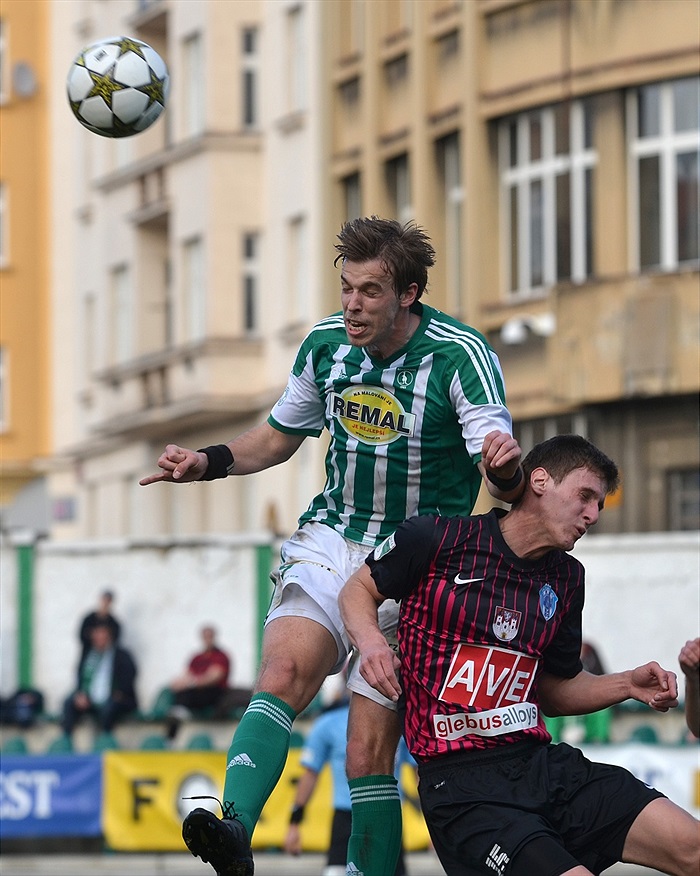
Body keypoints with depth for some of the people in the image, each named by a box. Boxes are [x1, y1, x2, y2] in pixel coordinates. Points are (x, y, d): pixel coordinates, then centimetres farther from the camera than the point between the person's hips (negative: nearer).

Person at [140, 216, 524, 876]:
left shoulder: (462, 356, -13)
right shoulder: (324, 344, 1)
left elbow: (505, 485, -21)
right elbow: (279, 437, 19)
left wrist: (506, 465, -44)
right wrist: (208, 463, 2)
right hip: (331, 542, 3)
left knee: (369, 752, -10)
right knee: (284, 671, -26)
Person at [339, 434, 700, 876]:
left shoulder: (566, 578, 15)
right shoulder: (437, 538, -2)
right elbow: (358, 590, 12)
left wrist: (628, 684, 8)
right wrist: (371, 640, -9)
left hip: (544, 761, 6)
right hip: (464, 784, -6)